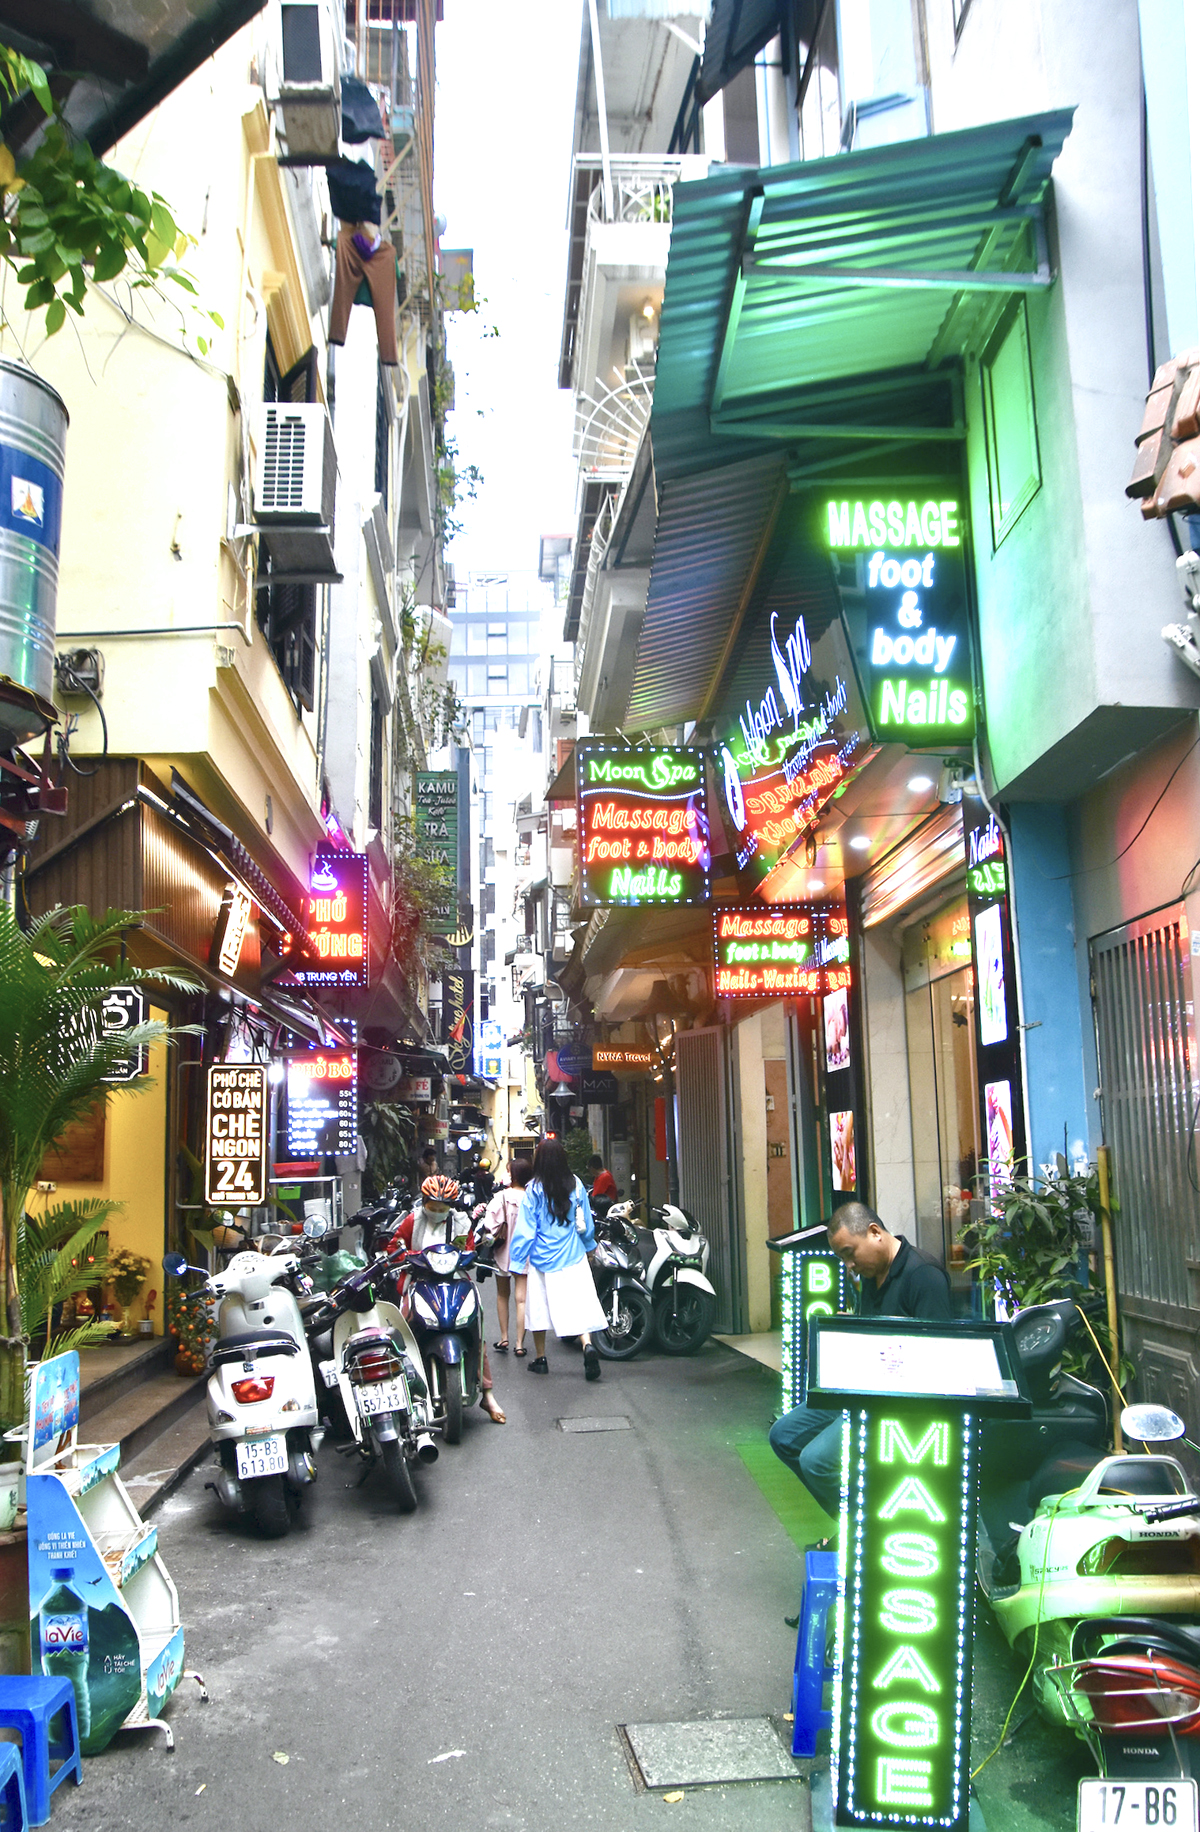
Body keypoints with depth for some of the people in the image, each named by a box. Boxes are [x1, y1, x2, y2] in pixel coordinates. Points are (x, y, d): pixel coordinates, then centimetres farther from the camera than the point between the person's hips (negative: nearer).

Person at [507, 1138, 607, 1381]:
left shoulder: (534, 1190, -11)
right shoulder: (576, 1185, -1)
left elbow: (526, 1228, -9)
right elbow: (585, 1222, 9)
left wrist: (517, 1260, -3)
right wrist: (589, 1245, 26)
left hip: (543, 1257, -2)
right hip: (573, 1256, 2)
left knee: (539, 1306, 11)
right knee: (579, 1302, 0)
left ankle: (540, 1358, 18)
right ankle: (587, 1345, -22)